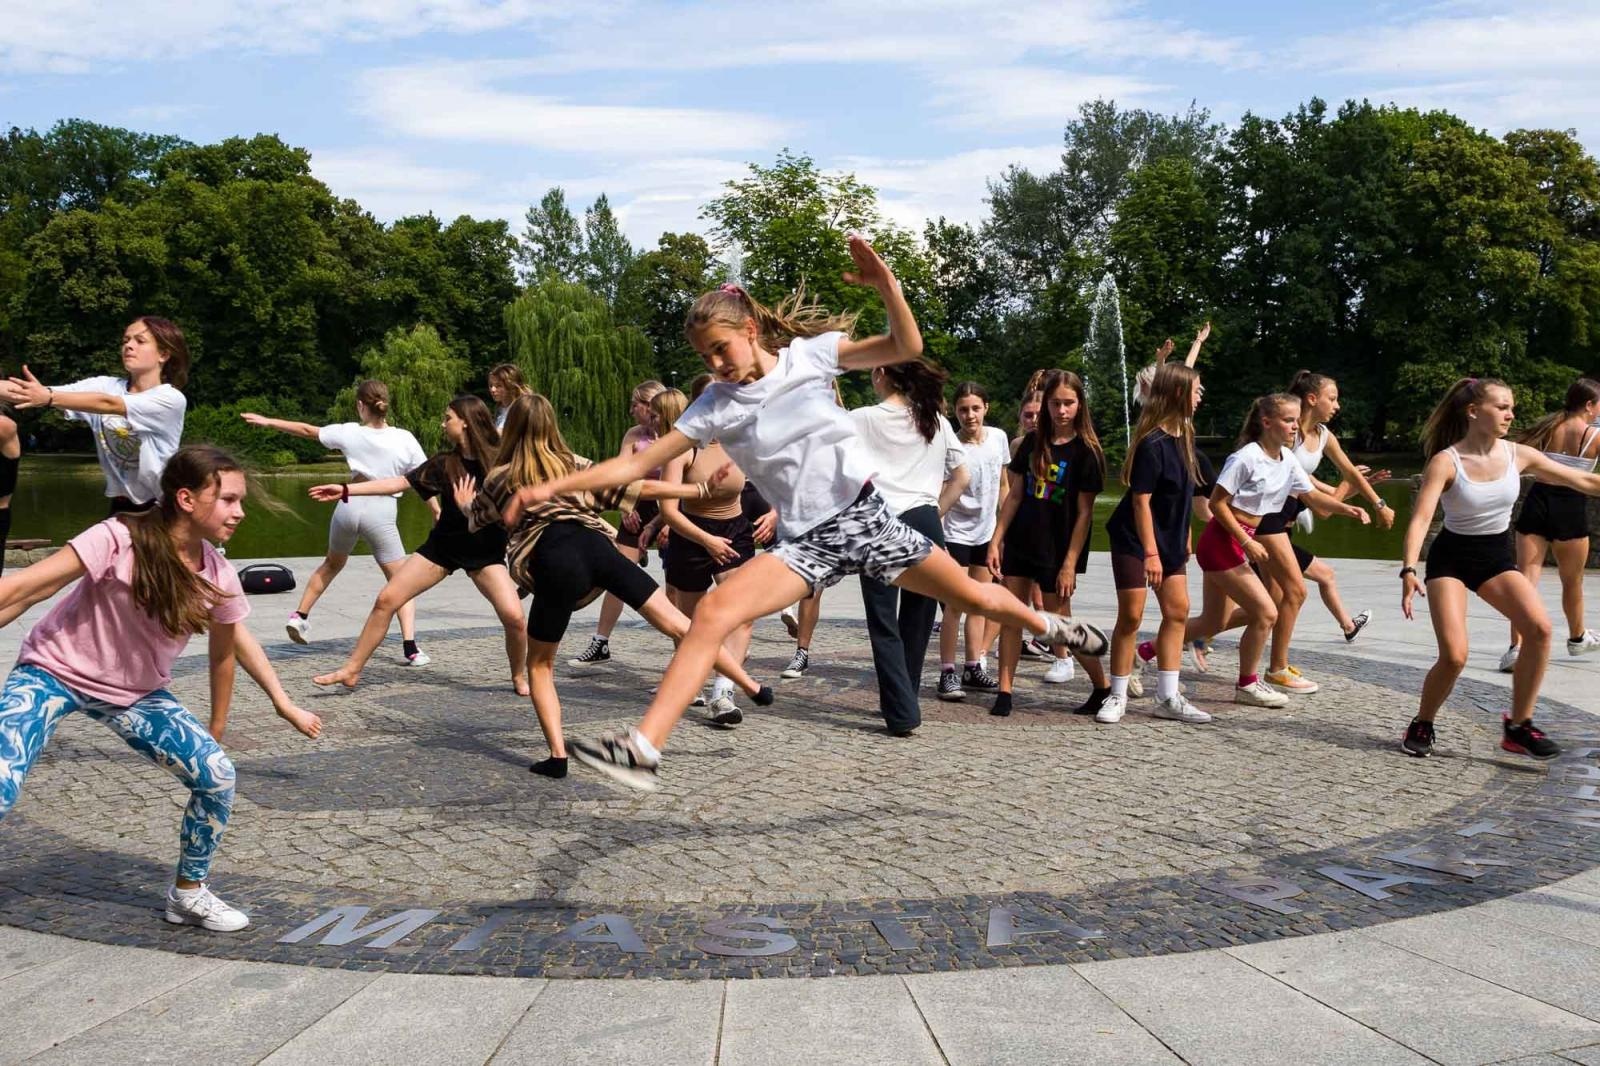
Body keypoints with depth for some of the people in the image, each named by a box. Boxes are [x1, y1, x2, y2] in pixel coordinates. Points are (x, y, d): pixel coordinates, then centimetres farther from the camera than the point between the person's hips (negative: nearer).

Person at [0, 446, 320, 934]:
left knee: (217, 775, -11)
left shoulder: (219, 577, -11)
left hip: (138, 694, 4)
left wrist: (216, 728, 13)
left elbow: (224, 652, 4)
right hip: (54, 673, -4)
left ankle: (189, 893, 13)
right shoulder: (120, 541, -27)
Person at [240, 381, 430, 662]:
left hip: (349, 506, 3)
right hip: (381, 513, -3)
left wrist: (267, 422, 26)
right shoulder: (404, 439, -5)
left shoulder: (350, 432, 1)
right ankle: (411, 648, -9)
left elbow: (307, 430, 12)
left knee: (331, 564, 31)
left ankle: (300, 616, 38)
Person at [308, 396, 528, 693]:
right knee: (386, 599, -3)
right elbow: (399, 483, -1)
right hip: (442, 545, 4)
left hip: (485, 551, -3)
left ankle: (520, 678, 5)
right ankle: (351, 670, 11)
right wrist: (346, 490, -4)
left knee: (513, 616, -21)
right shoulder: (444, 463, -2)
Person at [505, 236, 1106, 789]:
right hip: (806, 542, 1)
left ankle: (1047, 625, 46)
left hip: (865, 517, 0)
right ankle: (643, 749, -25)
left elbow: (907, 348, -13)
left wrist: (886, 285, -30)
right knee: (713, 613, -22)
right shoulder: (713, 407, -2)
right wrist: (553, 487, -9)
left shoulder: (809, 352, -6)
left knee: (974, 596, 11)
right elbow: (638, 463, -2)